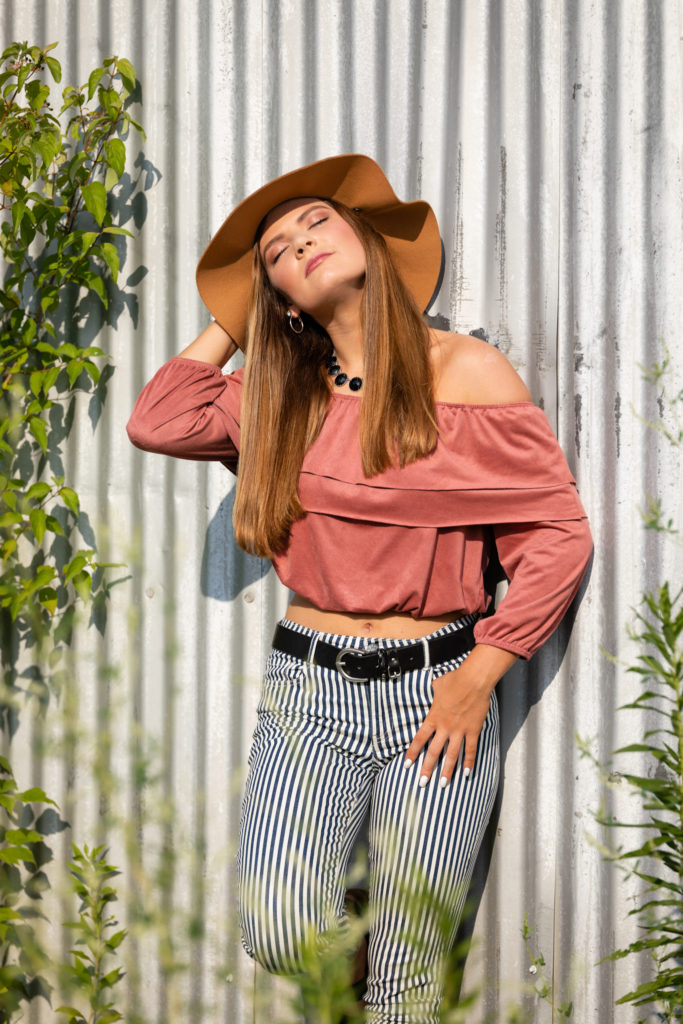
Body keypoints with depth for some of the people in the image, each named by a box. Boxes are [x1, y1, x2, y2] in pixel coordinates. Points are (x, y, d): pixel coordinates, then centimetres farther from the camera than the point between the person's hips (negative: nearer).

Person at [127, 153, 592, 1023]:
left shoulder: (462, 370, -1)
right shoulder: (280, 396, 11)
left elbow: (559, 533, -3)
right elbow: (157, 423, -1)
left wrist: (477, 678, -9)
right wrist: (231, 323, 9)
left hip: (437, 692, -2)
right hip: (308, 689, 2)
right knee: (279, 938, -19)